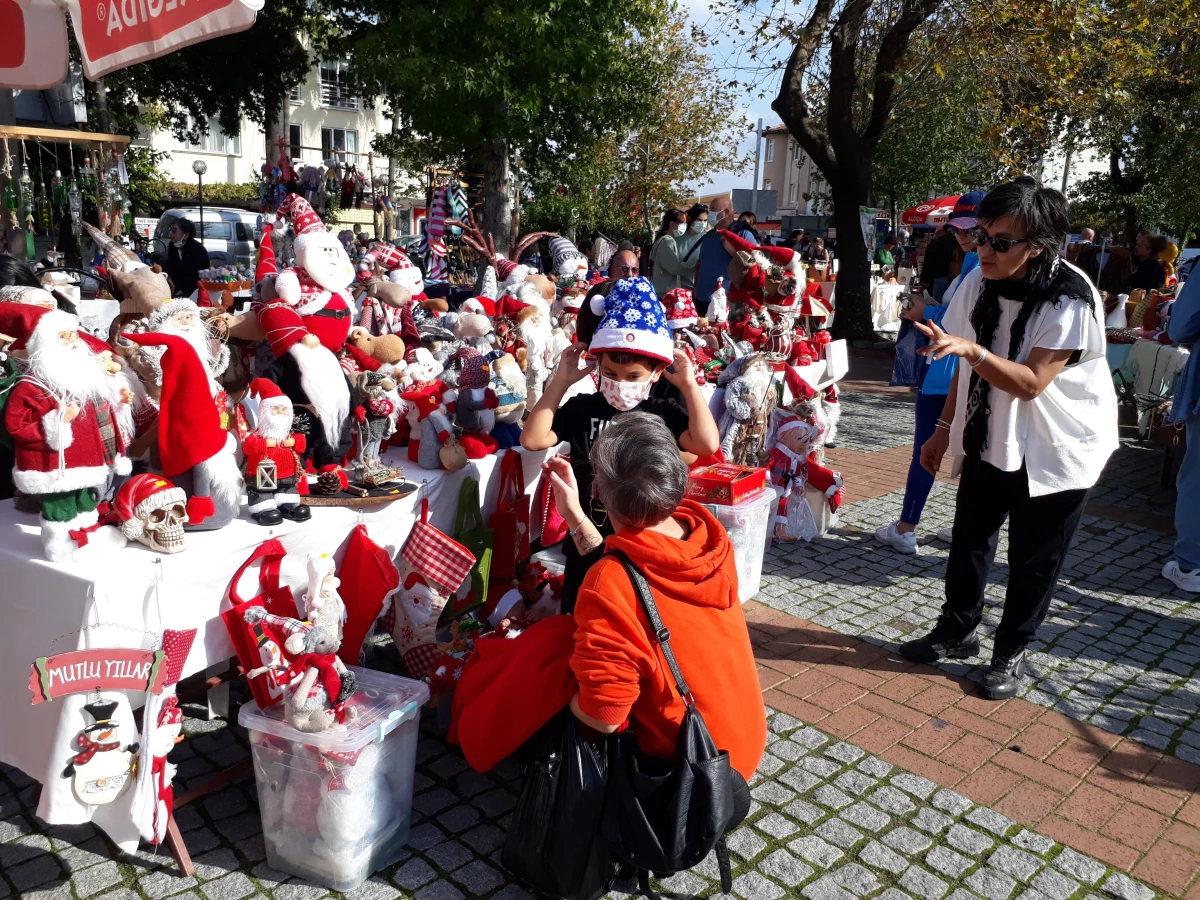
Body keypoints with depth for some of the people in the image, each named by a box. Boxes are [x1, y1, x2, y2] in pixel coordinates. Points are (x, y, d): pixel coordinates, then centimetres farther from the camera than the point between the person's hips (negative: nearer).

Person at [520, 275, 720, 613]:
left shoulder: (664, 414, -7)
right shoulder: (582, 408, -4)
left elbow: (707, 444, -22)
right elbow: (532, 439, -13)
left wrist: (689, 384, -18)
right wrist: (561, 381, -14)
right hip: (587, 546, 1)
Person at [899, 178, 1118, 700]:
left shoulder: (1071, 299, -24)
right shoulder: (979, 284, -7)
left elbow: (1031, 383, -29)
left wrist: (969, 348, -42)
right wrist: (944, 428, 9)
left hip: (1056, 451, -5)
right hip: (990, 439, 5)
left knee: (1033, 561, 6)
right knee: (969, 539, 14)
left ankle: (1010, 653, 24)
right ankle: (956, 632, 33)